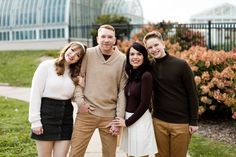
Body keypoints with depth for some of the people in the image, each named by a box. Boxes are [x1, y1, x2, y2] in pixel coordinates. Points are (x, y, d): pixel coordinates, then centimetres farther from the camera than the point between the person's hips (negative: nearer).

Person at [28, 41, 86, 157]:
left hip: (66, 119, 5)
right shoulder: (47, 66, -4)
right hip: (46, 116, -5)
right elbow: (35, 93, -8)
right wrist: (35, 120, -13)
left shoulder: (75, 74, 13)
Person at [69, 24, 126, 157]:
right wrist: (80, 101, -8)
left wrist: (119, 119, -3)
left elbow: (122, 91, -1)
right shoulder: (88, 54, -1)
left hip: (110, 116, 0)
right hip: (86, 113, 0)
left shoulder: (122, 60, -1)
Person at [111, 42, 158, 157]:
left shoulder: (146, 75, -15)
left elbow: (144, 104, -16)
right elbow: (128, 99, 10)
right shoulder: (131, 74, 8)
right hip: (128, 119, 7)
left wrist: (127, 122, -10)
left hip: (140, 120, -7)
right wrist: (124, 121, -2)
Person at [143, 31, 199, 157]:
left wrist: (193, 121, -6)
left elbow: (192, 94, -6)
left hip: (181, 122, -2)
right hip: (158, 121, 3)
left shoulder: (181, 65, -9)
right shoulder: (150, 67, 0)